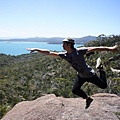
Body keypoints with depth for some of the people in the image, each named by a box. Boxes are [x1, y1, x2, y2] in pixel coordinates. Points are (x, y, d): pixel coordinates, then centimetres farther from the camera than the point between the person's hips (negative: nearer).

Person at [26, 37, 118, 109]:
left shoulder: (79, 51, -30)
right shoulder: (64, 55, -13)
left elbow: (94, 49, -35)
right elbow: (49, 53, -10)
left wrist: (110, 49, -41)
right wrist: (36, 49, -11)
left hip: (89, 74, -5)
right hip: (81, 76, 5)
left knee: (103, 86, 10)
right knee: (75, 90, 0)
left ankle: (100, 68, 31)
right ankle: (88, 99, 25)